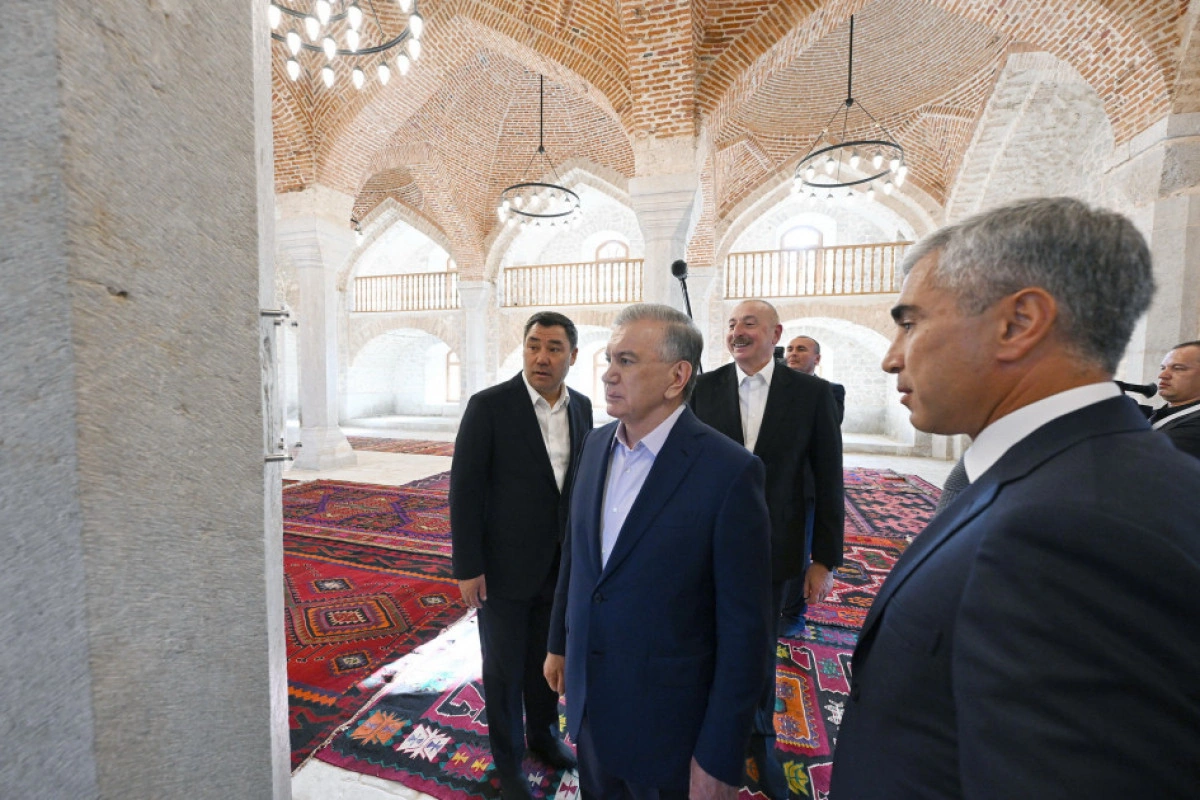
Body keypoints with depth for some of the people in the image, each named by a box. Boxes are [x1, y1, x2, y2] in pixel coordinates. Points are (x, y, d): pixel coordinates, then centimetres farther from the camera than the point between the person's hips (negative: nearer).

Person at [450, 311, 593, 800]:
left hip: (561, 565, 4)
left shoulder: (581, 407, 0)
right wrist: (467, 567, -12)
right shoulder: (489, 406, -15)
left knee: (547, 658, 23)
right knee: (505, 667, 15)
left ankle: (543, 735, 49)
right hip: (504, 567, -4)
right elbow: (464, 489, -13)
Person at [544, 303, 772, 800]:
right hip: (587, 696, 6)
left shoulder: (730, 471, -22)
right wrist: (559, 643, 14)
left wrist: (720, 759, -12)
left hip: (666, 720, -5)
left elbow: (744, 627, -17)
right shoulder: (597, 445, -3)